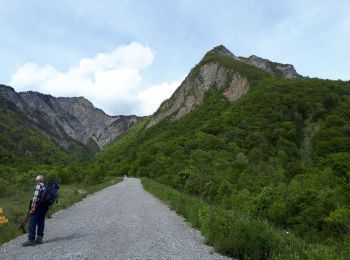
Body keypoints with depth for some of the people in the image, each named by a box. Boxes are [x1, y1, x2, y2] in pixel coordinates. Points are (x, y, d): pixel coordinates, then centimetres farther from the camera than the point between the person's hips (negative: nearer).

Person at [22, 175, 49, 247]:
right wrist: (47, 207, 15)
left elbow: (36, 196, -15)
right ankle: (39, 238, 16)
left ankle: (31, 240, -2)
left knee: (32, 223, -2)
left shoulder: (39, 186, -7)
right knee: (41, 222, 13)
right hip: (45, 206, 8)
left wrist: (33, 206, -14)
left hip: (38, 205, -7)